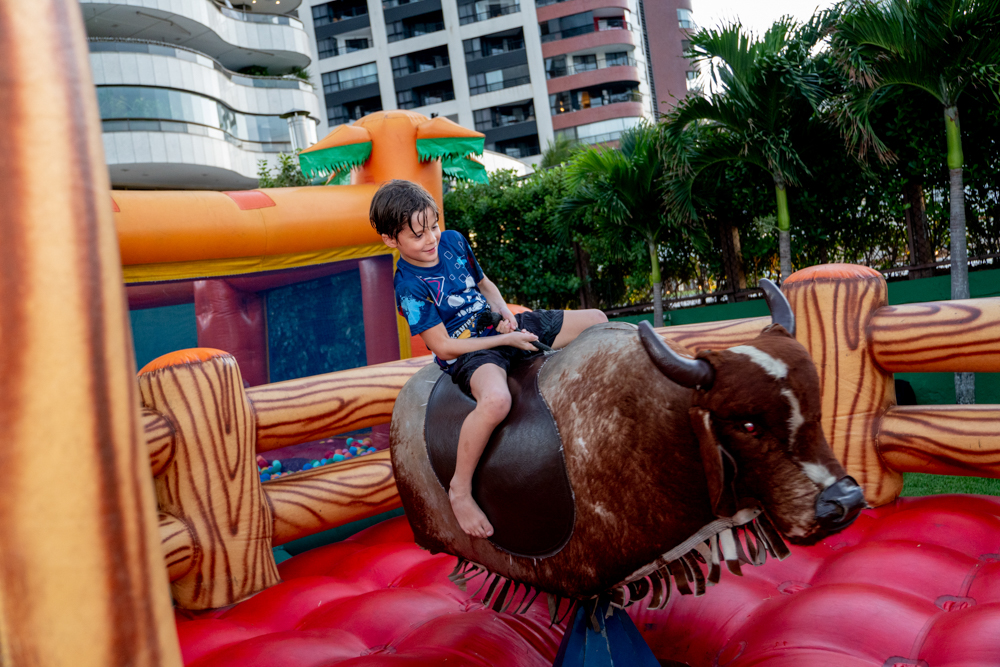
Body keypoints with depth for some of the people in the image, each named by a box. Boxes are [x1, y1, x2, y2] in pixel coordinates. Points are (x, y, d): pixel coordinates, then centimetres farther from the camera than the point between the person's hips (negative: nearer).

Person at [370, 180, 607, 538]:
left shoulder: (453, 240, 3)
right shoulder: (409, 286, -18)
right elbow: (444, 347, -19)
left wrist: (504, 312, -2)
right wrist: (506, 341, -18)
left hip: (504, 328, 8)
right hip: (468, 352, -8)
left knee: (597, 321, 7)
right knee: (496, 399, -44)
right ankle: (460, 489, -24)